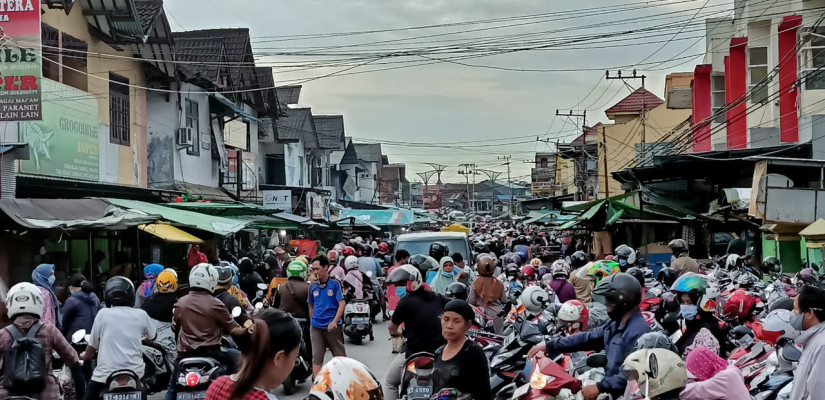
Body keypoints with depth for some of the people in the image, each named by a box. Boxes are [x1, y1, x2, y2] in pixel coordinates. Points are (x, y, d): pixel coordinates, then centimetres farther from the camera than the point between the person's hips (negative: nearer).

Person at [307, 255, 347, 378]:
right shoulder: (313, 287, 7)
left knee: (340, 356, 7)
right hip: (316, 327, 3)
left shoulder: (334, 284, -3)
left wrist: (335, 321, -21)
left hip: (333, 326, -2)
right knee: (317, 357, -1)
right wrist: (312, 323, 15)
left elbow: (342, 304, -10)